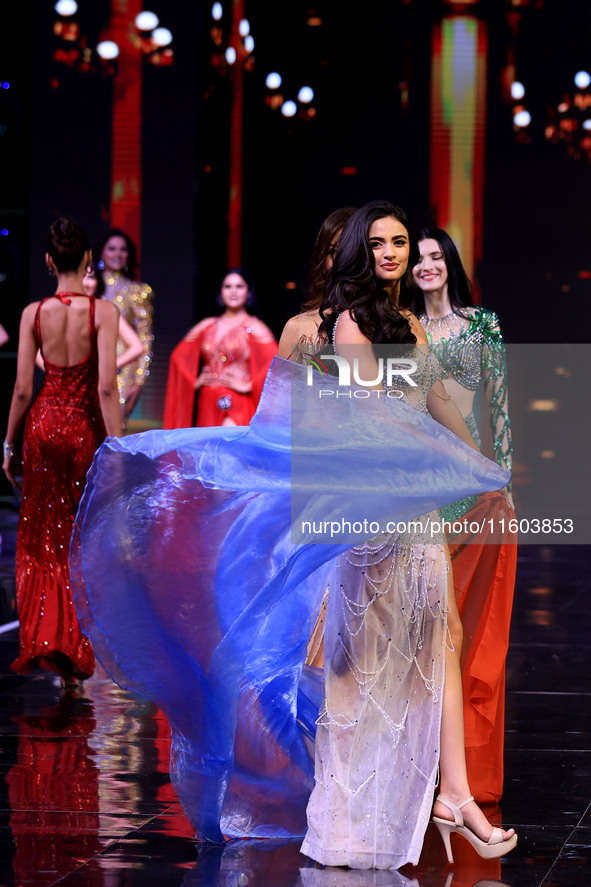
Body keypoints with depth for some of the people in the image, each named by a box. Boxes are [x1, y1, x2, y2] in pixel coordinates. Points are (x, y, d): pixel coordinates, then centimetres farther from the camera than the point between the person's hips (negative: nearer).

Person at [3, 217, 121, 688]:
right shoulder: (103, 311, -12)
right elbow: (107, 387, -16)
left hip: (43, 423, 2)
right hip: (85, 425, -2)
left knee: (41, 541, 14)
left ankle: (40, 641, 8)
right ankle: (74, 647, 11)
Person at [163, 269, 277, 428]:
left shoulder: (254, 328, 1)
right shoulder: (206, 326, 16)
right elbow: (179, 357, 23)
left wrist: (249, 386, -10)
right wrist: (194, 382, 10)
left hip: (239, 409, -5)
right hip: (207, 407, 5)